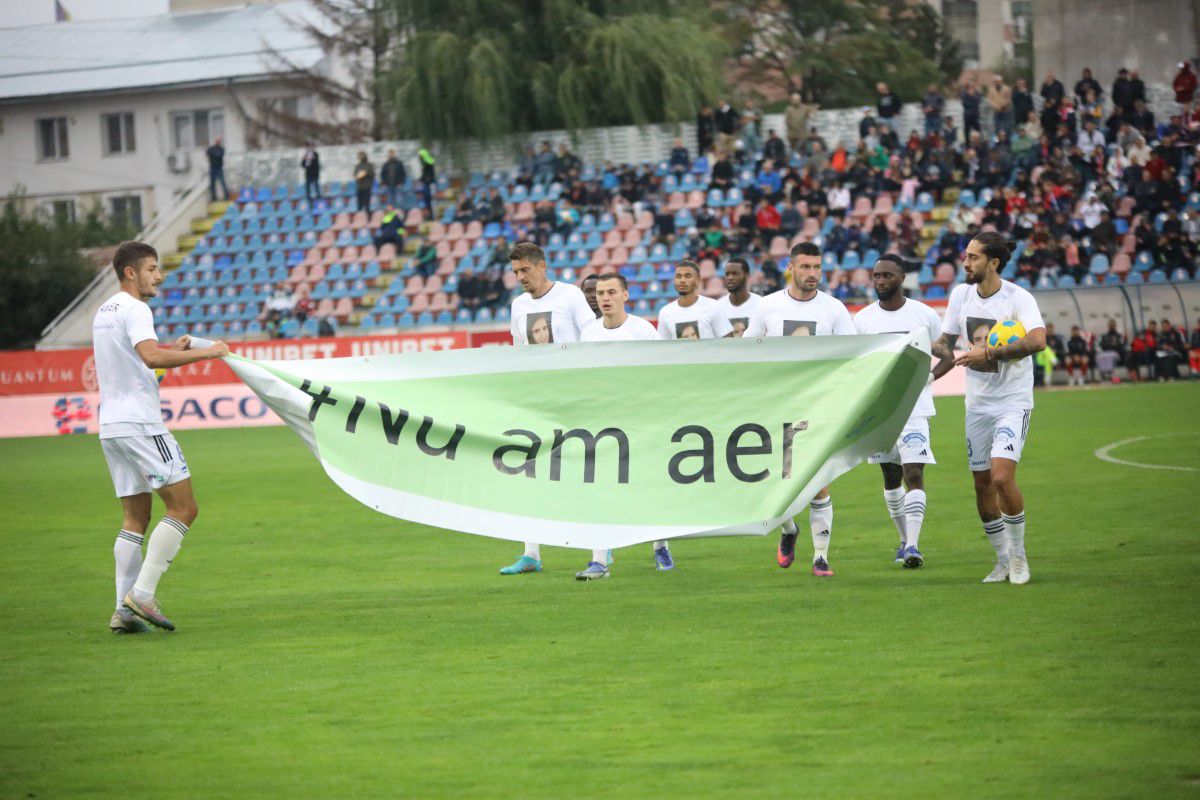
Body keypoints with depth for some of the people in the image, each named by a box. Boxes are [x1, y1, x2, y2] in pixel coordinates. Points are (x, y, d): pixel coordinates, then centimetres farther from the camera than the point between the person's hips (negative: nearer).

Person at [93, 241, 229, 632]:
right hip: (140, 424, -9)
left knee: (136, 517, 11)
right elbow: (151, 357, -28)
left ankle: (124, 609, 3)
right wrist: (205, 353, -22)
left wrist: (173, 349, 24)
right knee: (183, 508, -6)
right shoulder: (134, 310, -11)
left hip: (111, 425, 9)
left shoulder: (105, 310, 19)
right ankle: (143, 593, -14)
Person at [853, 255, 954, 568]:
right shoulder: (863, 319, 5)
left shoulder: (925, 315, -1)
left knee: (914, 474, -16)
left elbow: (947, 357, 7)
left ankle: (913, 546, -20)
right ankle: (905, 539, 28)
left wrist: (927, 377, -11)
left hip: (914, 407, -3)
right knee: (891, 478, 12)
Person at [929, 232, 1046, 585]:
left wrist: (986, 353, -31)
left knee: (1001, 476, -19)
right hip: (977, 403, 6)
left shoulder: (1019, 298, -14)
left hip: (1013, 401, -6)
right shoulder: (960, 294, 5)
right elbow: (946, 340, 19)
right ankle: (1003, 560, 19)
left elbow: (1037, 341, -30)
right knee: (982, 483, 5)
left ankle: (1018, 555, -1)